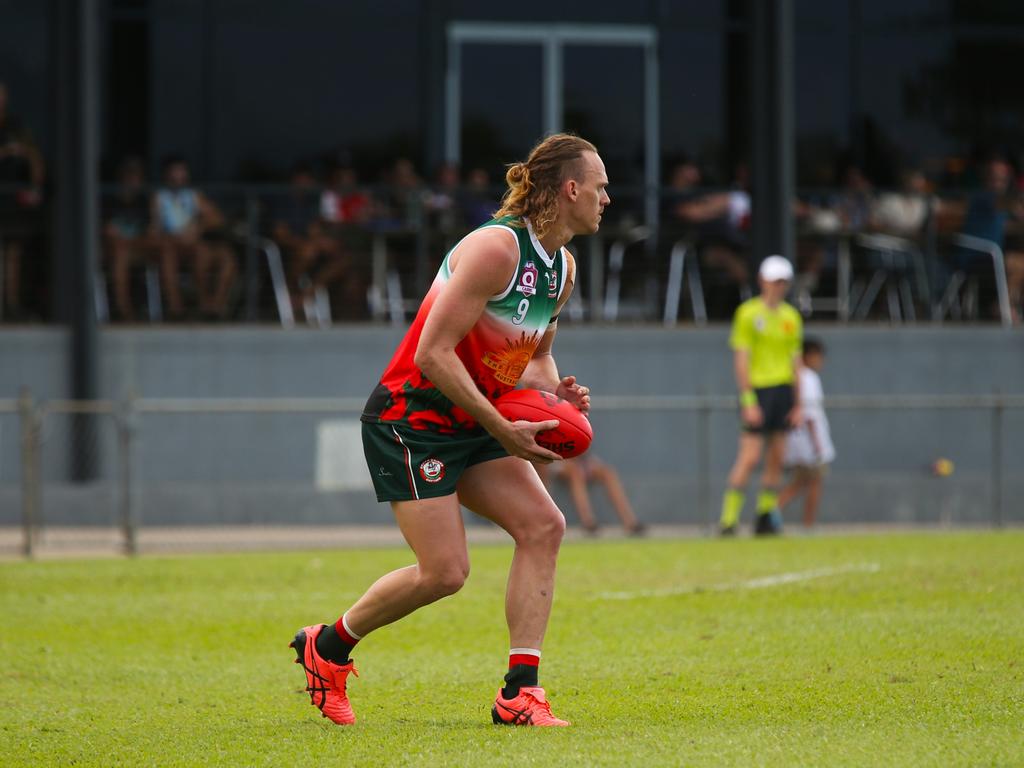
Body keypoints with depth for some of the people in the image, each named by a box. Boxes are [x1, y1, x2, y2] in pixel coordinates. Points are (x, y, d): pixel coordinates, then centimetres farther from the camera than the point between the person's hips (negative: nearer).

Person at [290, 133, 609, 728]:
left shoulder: (562, 268, 8)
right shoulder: (496, 248, -21)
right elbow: (434, 352, -24)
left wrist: (555, 392, -1)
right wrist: (503, 429, -24)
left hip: (472, 427, 9)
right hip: (411, 419, -9)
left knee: (543, 525, -9)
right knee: (445, 572, -13)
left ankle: (520, 693, -9)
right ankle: (328, 647, 11)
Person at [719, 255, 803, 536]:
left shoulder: (791, 316, 12)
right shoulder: (749, 313, -4)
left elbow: (795, 360, 15)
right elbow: (741, 358, -8)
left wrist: (798, 403, 12)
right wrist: (748, 401, -14)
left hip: (783, 389, 6)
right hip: (758, 389, -6)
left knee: (776, 459, 5)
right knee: (749, 457, -11)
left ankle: (765, 518, 11)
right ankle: (729, 519, -9)